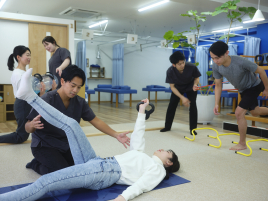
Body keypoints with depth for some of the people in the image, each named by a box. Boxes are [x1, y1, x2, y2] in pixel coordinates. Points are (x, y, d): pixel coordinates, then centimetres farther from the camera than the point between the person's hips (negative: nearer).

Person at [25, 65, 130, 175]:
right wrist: (32, 125, -43)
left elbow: (95, 121, -1)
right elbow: (28, 128, -18)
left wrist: (116, 135, -10)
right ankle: (37, 165, 9)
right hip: (44, 145, -6)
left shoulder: (80, 103, -5)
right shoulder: (47, 100, -21)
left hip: (66, 145, 6)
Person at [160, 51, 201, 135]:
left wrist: (195, 84, -36)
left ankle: (193, 128, -1)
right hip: (177, 88, 1)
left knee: (192, 105, -13)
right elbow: (172, 87, -22)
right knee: (171, 105, 0)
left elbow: (196, 78, -13)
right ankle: (167, 126, 18)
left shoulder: (192, 67, -34)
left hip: (190, 87, -1)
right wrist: (182, 97, -31)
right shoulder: (170, 71, -32)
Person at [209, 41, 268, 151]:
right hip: (243, 89, 6)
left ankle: (242, 144, 1)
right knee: (254, 112, 24)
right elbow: (218, 85, -11)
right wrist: (216, 104, -19)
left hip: (254, 86, -6)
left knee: (239, 113, -17)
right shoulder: (216, 67, -26)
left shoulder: (241, 62, -41)